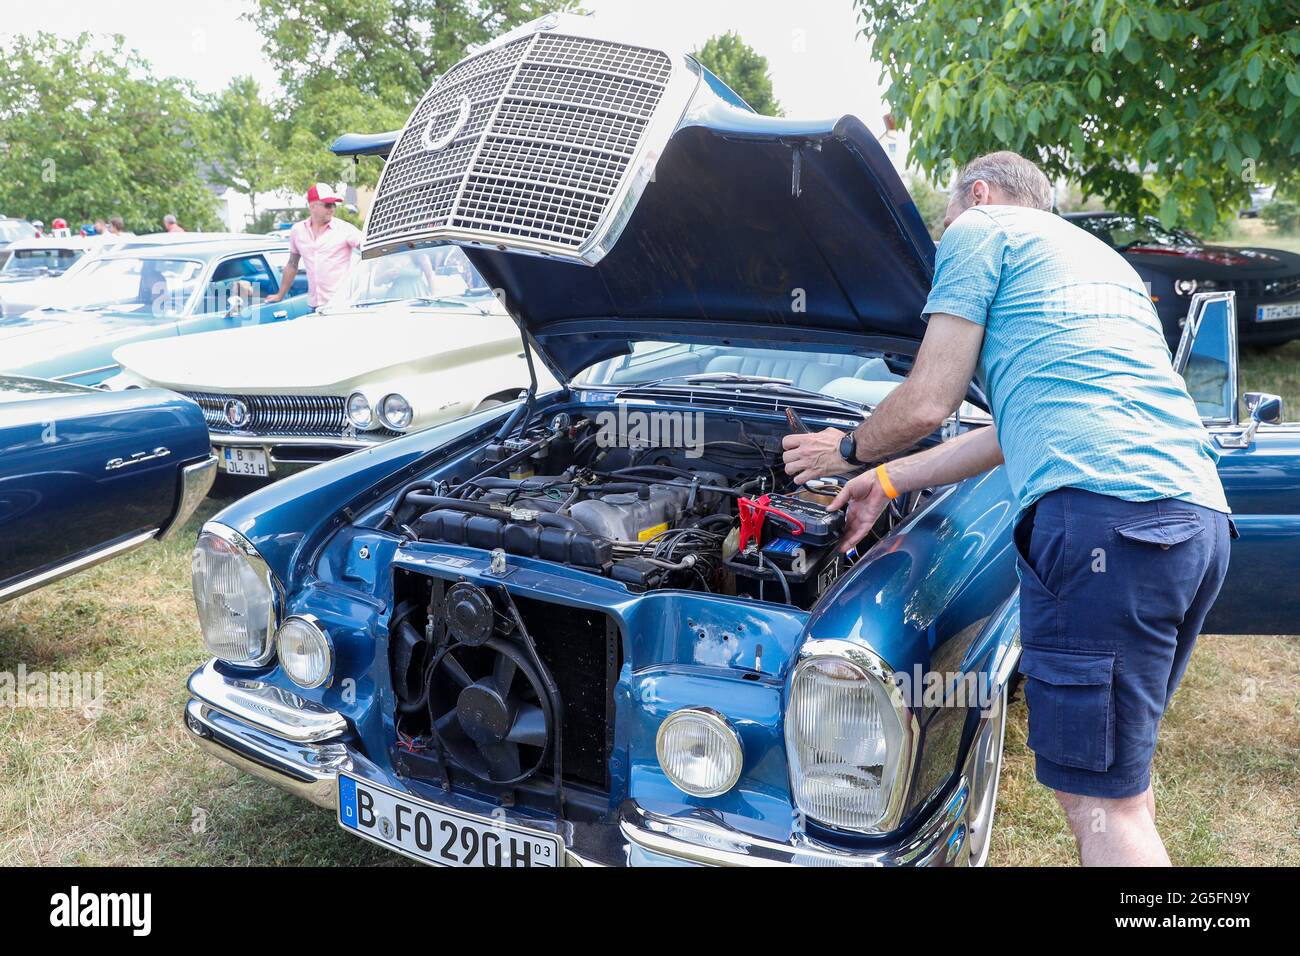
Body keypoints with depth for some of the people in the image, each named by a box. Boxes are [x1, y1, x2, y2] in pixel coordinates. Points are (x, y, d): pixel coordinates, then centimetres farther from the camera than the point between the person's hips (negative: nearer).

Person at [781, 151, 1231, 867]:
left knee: (1097, 801, -4)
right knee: (1120, 772, 22)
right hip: (1201, 518, 10)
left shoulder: (980, 228, 9)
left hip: (1103, 508, -10)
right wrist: (886, 482, 37)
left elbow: (927, 404, 2)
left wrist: (848, 450, 23)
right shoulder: (1102, 257, 34)